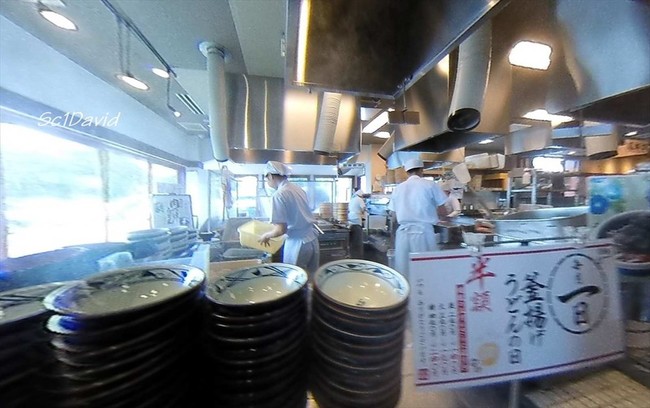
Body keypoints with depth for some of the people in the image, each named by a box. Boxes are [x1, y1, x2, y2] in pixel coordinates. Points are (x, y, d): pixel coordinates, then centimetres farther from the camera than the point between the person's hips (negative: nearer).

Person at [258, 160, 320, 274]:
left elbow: (280, 230, -19)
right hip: (313, 239, 7)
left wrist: (266, 235, 1)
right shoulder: (298, 189, 7)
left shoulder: (278, 195, -16)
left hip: (298, 243, -7)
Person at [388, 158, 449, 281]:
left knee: (403, 270, 10)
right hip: (423, 231, -3)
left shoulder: (398, 188, 8)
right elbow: (443, 211, 2)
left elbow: (395, 215, 10)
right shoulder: (430, 184, -2)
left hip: (403, 232, 4)